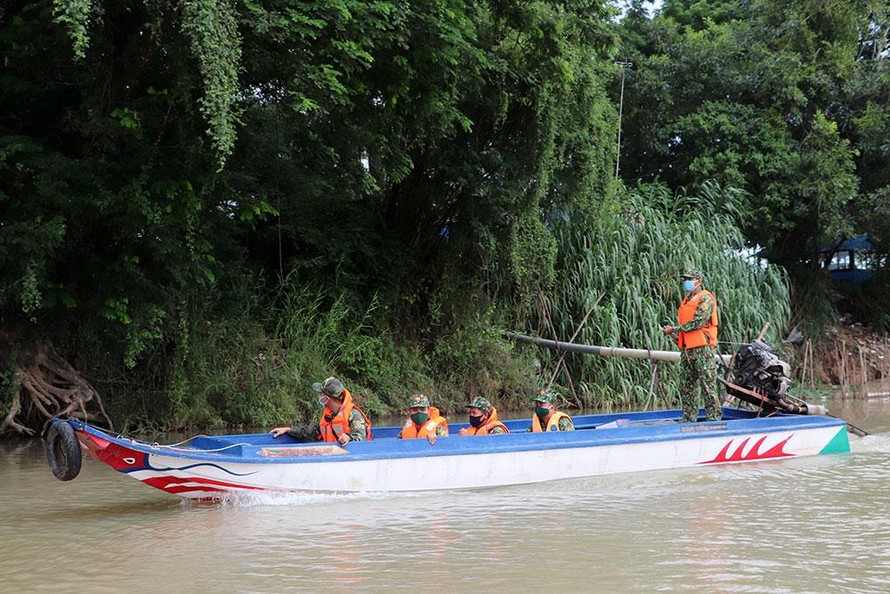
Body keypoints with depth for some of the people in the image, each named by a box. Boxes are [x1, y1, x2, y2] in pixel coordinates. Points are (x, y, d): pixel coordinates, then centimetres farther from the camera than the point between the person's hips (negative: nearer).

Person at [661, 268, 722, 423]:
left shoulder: (705, 299, -7)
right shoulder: (686, 301, 20)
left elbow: (697, 323, -17)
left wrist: (674, 329, -12)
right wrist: (674, 334, 4)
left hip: (703, 348, -9)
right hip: (687, 349, 9)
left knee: (707, 384, -8)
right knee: (688, 385, 9)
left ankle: (714, 417, -5)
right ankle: (689, 418, 14)